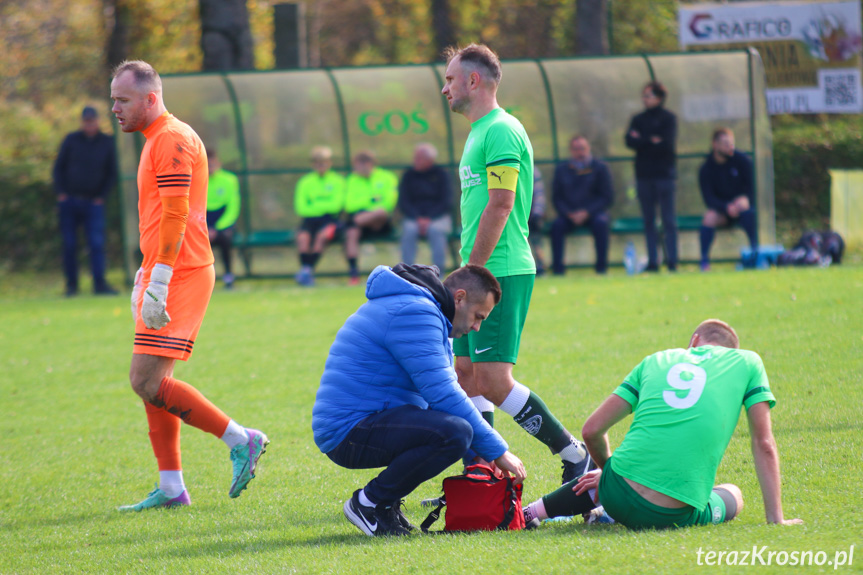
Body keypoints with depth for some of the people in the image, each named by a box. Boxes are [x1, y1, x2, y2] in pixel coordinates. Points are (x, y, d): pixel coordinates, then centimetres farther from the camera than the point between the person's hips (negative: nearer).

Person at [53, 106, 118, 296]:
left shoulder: (107, 143, 4)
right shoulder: (71, 140, 2)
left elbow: (112, 173, 9)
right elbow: (58, 168, 6)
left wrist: (102, 196, -2)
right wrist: (60, 193, -5)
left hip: (93, 202, 0)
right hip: (69, 200, 0)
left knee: (97, 243, -11)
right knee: (69, 245, 1)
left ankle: (99, 283, -12)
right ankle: (71, 284, 8)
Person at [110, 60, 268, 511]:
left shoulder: (171, 140, -12)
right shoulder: (158, 140, 20)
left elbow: (175, 216, -20)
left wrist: (157, 284, -23)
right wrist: (145, 279, 24)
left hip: (180, 273, -10)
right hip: (164, 275, 10)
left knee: (146, 381, -14)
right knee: (151, 381, 9)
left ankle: (240, 440, -9)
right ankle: (171, 487, 10)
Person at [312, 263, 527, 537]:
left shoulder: (419, 309, 20)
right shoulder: (414, 312, -15)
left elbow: (441, 389, 25)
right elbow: (443, 394, -20)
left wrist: (479, 454, 15)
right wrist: (498, 452, -14)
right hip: (349, 431, -11)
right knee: (454, 432, -28)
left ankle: (386, 502, 12)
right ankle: (370, 502, -12)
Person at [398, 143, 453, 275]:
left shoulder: (441, 174, 3)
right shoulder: (409, 175, 7)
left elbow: (446, 202, -2)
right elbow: (403, 203, 3)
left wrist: (428, 219, -15)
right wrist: (418, 219, -14)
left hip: (438, 217, -1)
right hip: (413, 217, 1)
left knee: (436, 230, -34)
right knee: (409, 231, -31)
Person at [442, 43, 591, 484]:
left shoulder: (501, 131, -13)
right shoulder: (480, 132, 19)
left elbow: (500, 205, -20)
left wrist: (472, 270, -20)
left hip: (501, 272, -10)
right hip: (483, 275, 10)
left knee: (493, 381, -13)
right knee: (467, 374, 9)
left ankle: (577, 457, -7)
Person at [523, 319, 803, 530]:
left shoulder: (656, 360, 19)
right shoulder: (748, 362, 14)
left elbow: (591, 430, 16)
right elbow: (763, 445, 9)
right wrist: (775, 518, 13)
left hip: (619, 497, 4)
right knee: (733, 495, 30)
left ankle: (531, 512, 29)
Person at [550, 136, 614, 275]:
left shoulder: (600, 168, 1)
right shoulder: (562, 169, 7)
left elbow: (607, 198, -4)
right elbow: (556, 198, 6)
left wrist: (586, 212, -16)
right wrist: (569, 214, -13)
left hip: (593, 212, -1)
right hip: (569, 214, 1)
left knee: (601, 223, -33)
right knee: (557, 225, -28)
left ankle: (601, 265, -27)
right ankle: (557, 267, -26)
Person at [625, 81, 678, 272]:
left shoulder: (668, 118, 1)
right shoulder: (638, 119, 13)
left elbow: (667, 144, -10)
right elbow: (630, 141, 0)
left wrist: (641, 141, -4)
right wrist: (652, 141, -11)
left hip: (664, 173, -4)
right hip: (644, 174, 4)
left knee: (668, 220, -5)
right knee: (648, 221, 4)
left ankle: (672, 261, -5)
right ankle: (652, 262, 6)